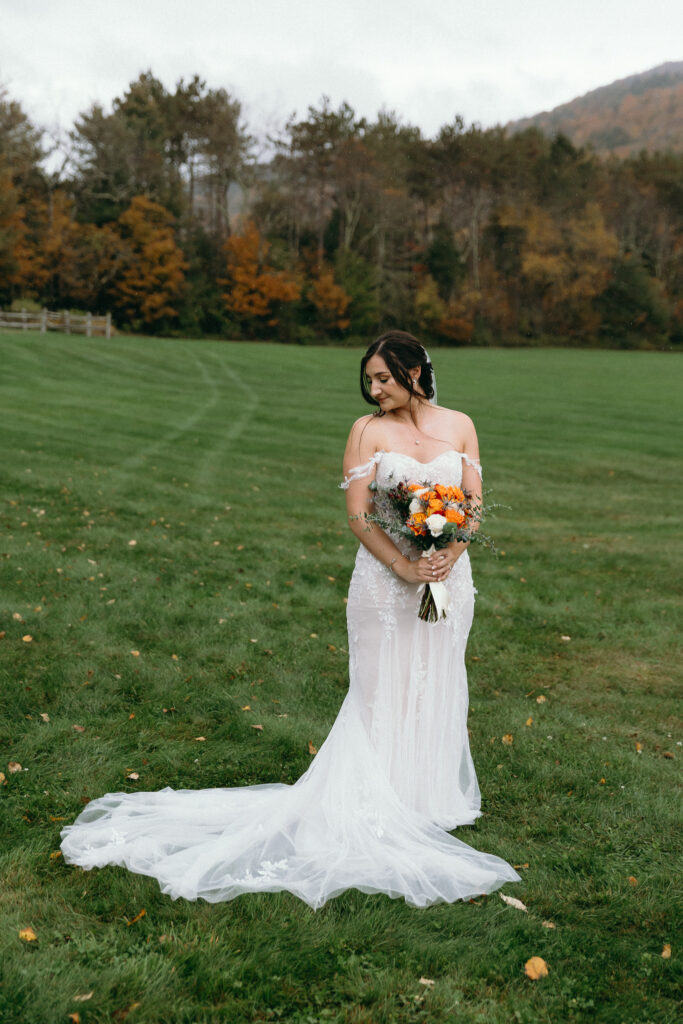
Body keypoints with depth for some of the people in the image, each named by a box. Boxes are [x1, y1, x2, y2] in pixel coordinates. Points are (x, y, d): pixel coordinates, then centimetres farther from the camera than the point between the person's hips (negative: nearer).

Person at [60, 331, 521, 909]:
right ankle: (380, 803, 9)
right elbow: (358, 514, -7)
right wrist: (406, 567, -18)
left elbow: (474, 503, 3)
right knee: (382, 690, 0)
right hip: (384, 579, -3)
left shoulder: (460, 426, 5)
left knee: (436, 688, 12)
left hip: (449, 576, 3)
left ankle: (430, 793, 27)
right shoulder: (368, 430, -2)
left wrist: (448, 556, -14)